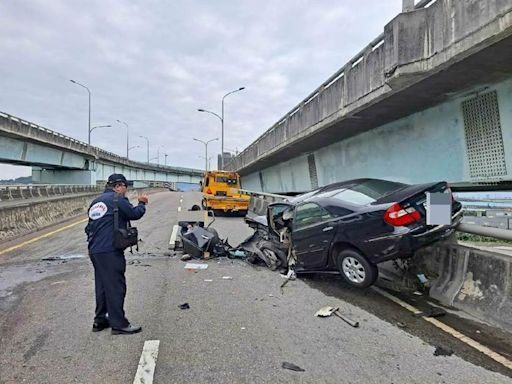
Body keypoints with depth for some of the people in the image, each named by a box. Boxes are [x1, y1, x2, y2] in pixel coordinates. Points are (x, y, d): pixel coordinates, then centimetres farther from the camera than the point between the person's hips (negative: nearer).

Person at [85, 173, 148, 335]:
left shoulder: (96, 201, 17)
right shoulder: (117, 199, -9)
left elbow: (90, 226, 19)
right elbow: (135, 214, -4)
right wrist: (142, 204, 14)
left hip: (94, 250, 9)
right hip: (110, 251, -9)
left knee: (102, 285, 17)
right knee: (116, 286, -2)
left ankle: (100, 320, 26)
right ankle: (119, 324, 4)